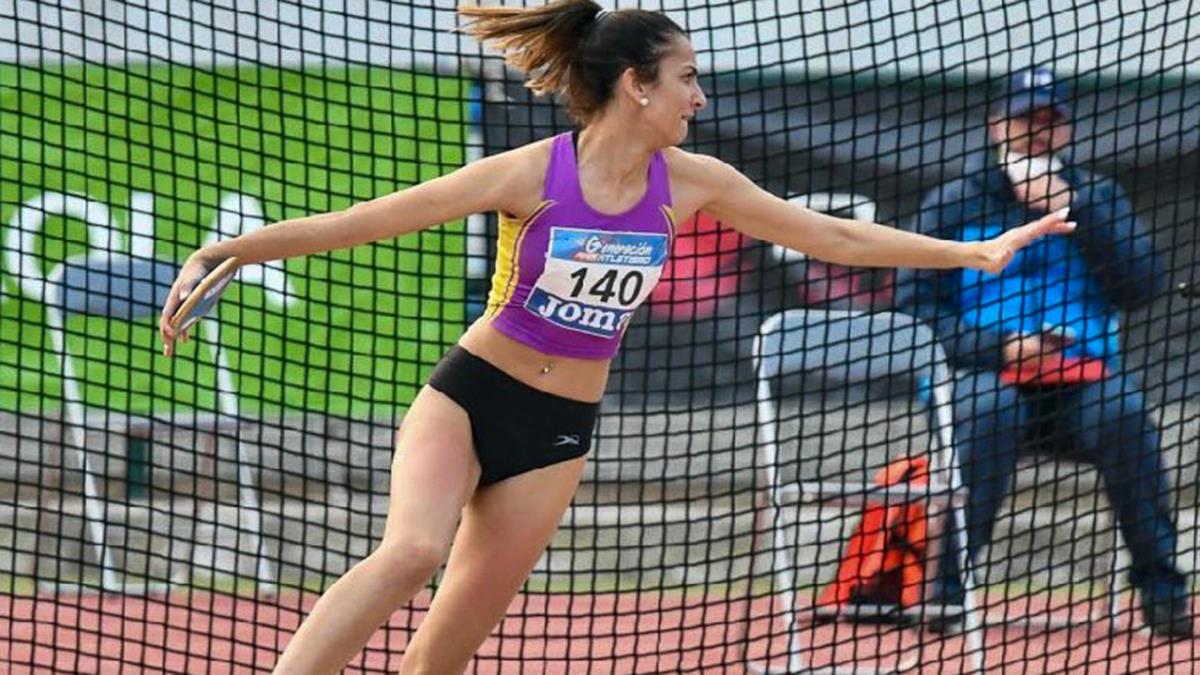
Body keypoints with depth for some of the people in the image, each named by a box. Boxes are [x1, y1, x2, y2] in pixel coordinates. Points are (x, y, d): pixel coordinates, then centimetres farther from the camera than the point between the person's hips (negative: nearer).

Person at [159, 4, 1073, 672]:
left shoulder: (690, 184, -4)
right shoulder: (533, 175, -17)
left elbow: (834, 237, 6)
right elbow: (359, 221, -18)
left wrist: (975, 251, 7)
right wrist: (224, 252, -24)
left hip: (558, 433, 4)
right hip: (469, 396, -4)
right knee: (412, 550, -31)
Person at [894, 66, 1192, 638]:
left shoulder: (1096, 198, 16)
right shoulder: (952, 204, 8)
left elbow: (1141, 288, 1)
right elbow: (912, 307, 0)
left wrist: (1072, 210, -7)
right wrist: (999, 346, -14)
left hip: (1079, 381, 2)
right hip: (979, 372, -2)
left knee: (1124, 411, -31)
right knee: (988, 409, -37)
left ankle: (1163, 592, -24)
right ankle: (943, 588, -33)